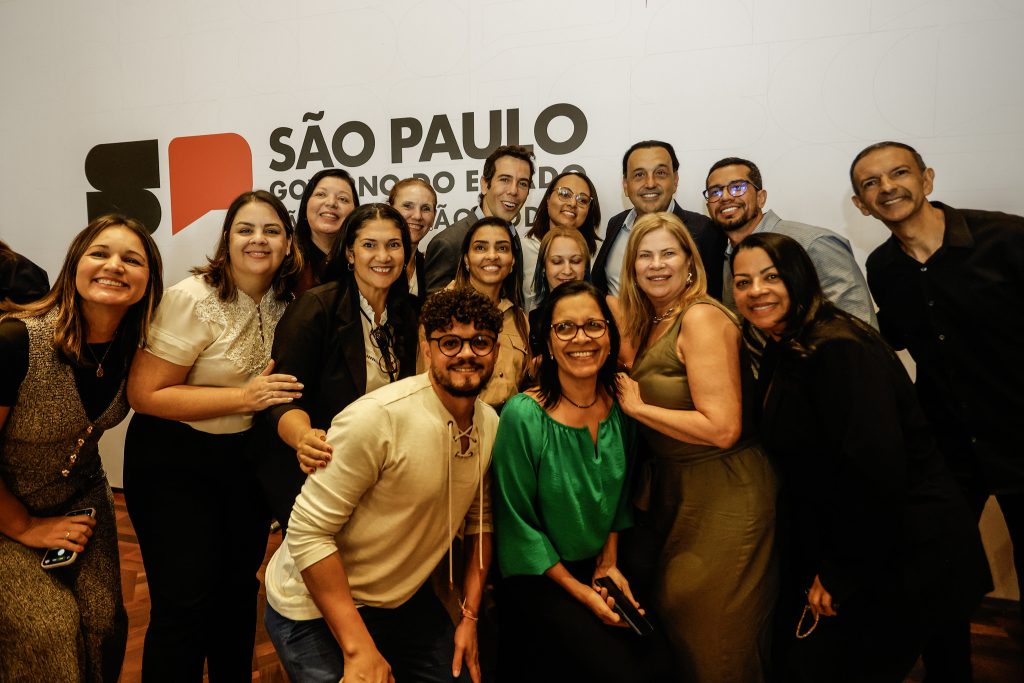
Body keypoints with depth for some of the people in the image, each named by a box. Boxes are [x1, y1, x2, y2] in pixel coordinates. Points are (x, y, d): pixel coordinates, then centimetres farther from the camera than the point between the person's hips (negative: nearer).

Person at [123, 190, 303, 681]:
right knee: (184, 601, -2)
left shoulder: (285, 303, 0)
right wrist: (243, 397, -25)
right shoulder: (193, 299, -19)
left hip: (246, 458, 6)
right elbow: (145, 394, -21)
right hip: (174, 463, -5)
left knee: (239, 589, 16)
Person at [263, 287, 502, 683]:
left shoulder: (492, 425, -5)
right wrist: (358, 649, -24)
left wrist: (470, 614, 3)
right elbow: (309, 532, -25)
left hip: (406, 600, 6)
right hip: (318, 609, -6)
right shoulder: (377, 418, -28)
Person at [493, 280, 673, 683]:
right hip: (540, 579, -4)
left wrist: (609, 565, 0)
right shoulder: (523, 415, -20)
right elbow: (517, 523, -14)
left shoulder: (620, 407, -4)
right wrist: (581, 592, -13)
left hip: (601, 569, 5)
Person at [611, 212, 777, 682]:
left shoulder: (702, 317, -18)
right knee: (674, 621, 20)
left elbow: (723, 428, -24)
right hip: (673, 486, 8)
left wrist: (637, 407, -16)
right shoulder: (647, 323, 8)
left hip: (724, 496, -8)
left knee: (713, 643, 8)